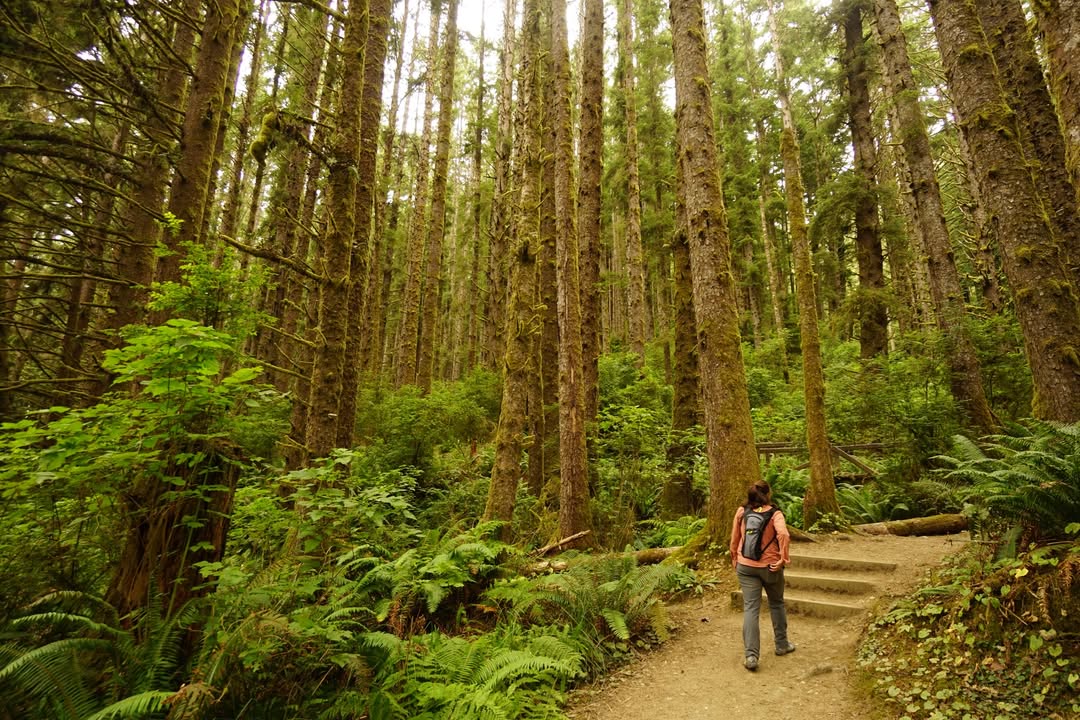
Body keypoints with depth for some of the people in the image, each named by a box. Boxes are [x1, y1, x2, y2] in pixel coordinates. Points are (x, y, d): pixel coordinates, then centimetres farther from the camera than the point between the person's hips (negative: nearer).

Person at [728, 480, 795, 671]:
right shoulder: (774, 513, -9)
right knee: (776, 604, 22)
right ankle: (782, 644, 38)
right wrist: (784, 558, -16)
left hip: (746, 567, 1)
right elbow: (783, 535, -27)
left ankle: (751, 655, -3)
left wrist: (735, 560, 17)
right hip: (770, 566, -1)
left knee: (750, 608, 2)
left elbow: (734, 539, 5)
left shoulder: (741, 512, -1)